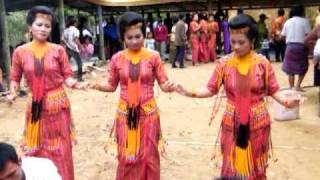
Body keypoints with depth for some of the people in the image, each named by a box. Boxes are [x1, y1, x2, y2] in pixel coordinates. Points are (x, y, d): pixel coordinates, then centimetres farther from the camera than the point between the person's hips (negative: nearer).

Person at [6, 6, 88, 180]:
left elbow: (67, 76, -3)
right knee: (37, 150, 11)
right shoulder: (20, 52, -3)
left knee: (60, 150, 8)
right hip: (35, 107, 1)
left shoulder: (58, 50, -4)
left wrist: (74, 84, -22)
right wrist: (12, 93, -15)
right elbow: (15, 78, 3)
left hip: (58, 104, -1)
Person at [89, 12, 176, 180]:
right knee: (126, 156, 11)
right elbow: (112, 85, 5)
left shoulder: (153, 56, -7)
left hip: (147, 113, -1)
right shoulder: (117, 58, -3)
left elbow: (163, 83, -4)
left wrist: (169, 87, -26)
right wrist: (97, 86, -14)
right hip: (125, 114, 1)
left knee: (148, 155, 10)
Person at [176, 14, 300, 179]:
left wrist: (286, 102, -21)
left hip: (257, 122, 0)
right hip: (232, 122, 1)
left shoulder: (263, 63, -8)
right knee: (233, 166, 12)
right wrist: (191, 93, -17)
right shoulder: (225, 63, -7)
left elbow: (273, 90, -3)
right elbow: (211, 89, -3)